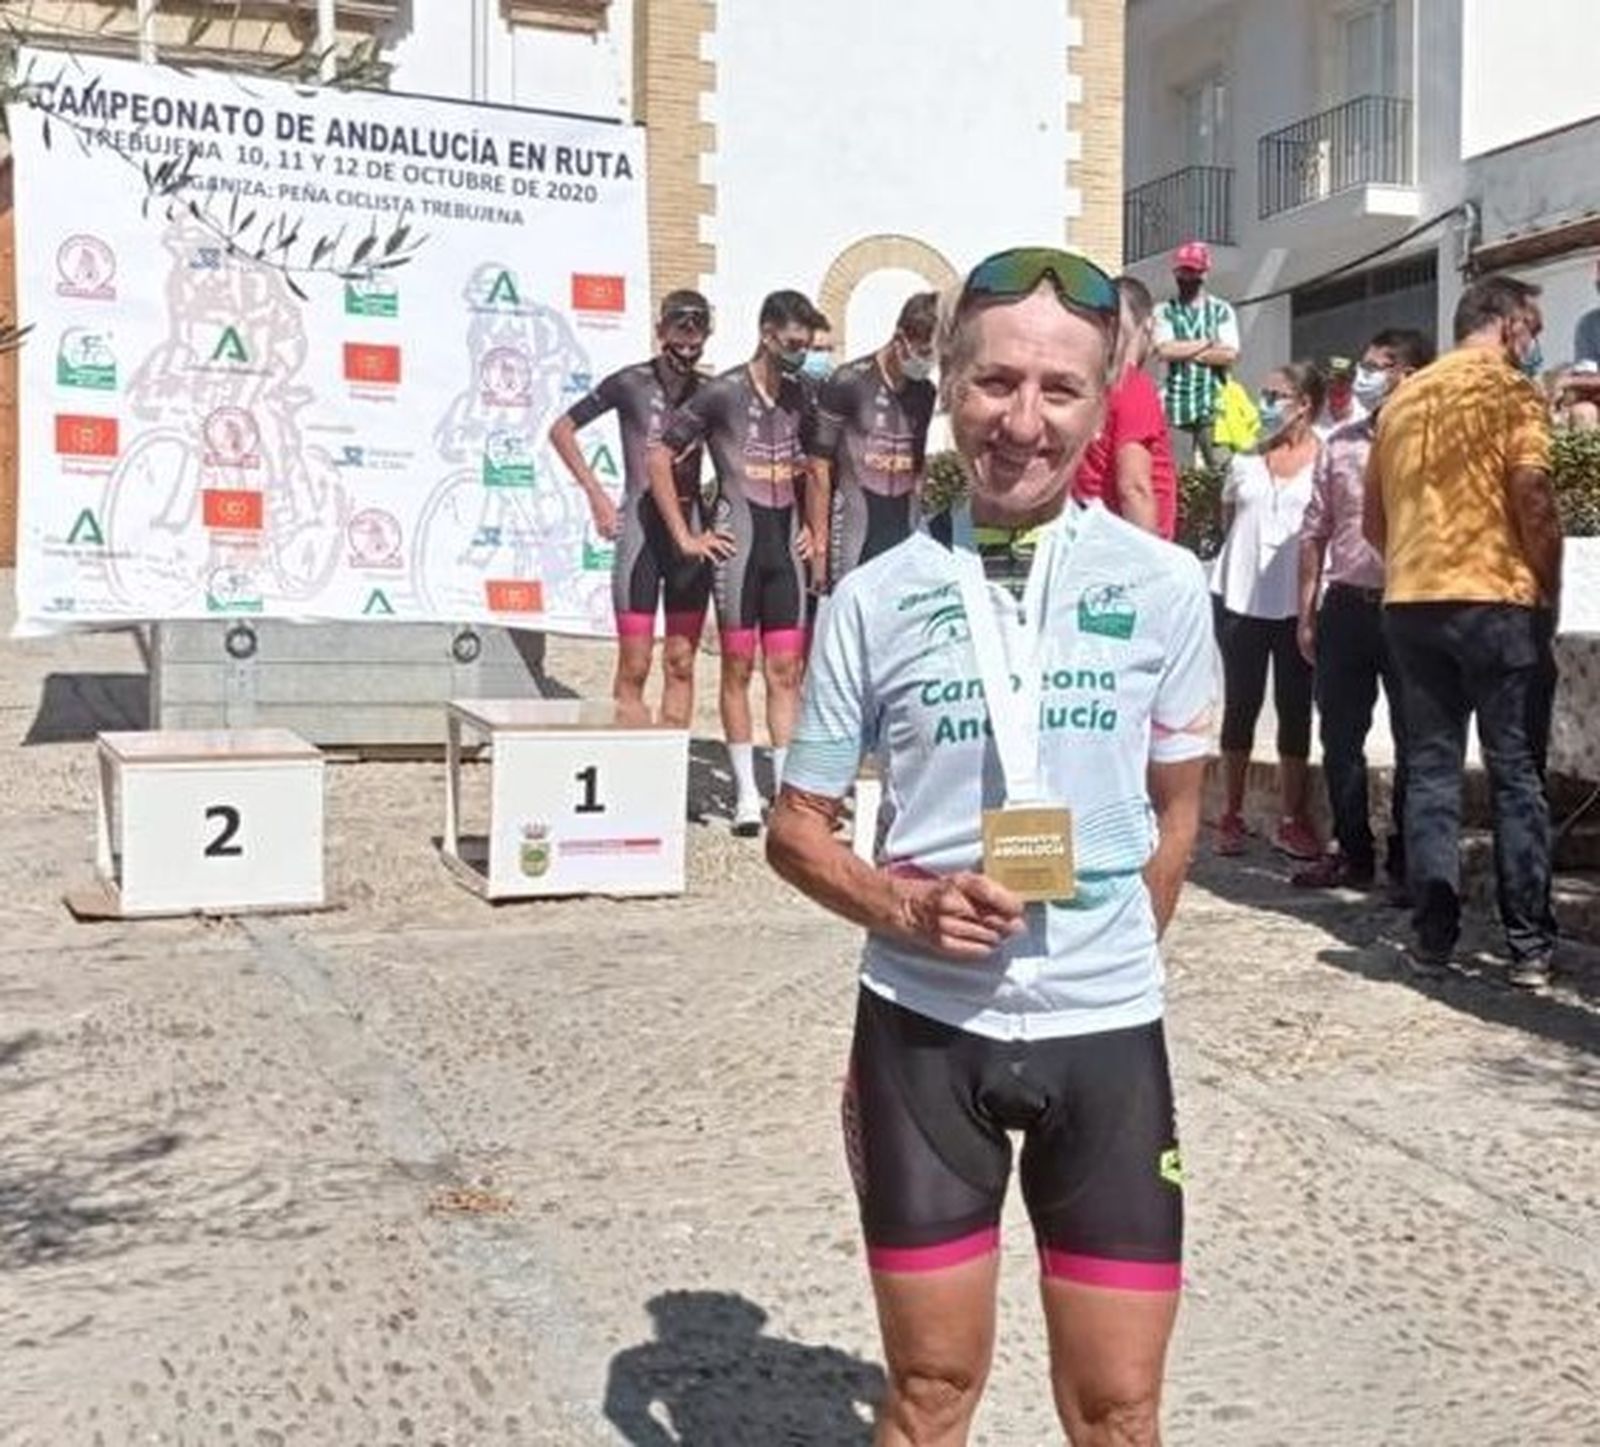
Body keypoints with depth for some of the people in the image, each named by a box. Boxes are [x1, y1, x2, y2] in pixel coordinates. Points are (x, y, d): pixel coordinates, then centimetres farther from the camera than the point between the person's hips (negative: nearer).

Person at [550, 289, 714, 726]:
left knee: (681, 665, 7)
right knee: (634, 669, -4)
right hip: (641, 529, -4)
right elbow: (561, 430, 2)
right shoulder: (631, 383, -4)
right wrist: (596, 494, -4)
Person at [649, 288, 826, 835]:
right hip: (738, 540, -5)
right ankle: (746, 794, 8)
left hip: (786, 542, 5)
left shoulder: (800, 395, 10)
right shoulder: (723, 393, -7)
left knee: (786, 672, 3)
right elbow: (659, 457, -8)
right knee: (738, 668, 1)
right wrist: (685, 536, -8)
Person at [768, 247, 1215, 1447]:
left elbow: (1176, 812, 9)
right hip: (921, 1027, 0)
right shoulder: (877, 597, -4)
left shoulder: (1165, 587, -3)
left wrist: (1106, 960, 8)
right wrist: (901, 908, -15)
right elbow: (797, 828, 2)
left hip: (1106, 1030, 0)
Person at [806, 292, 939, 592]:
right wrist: (819, 549, -9)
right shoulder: (848, 384, -6)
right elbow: (819, 471, -6)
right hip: (854, 545, -5)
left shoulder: (926, 393, 10)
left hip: (905, 542, 5)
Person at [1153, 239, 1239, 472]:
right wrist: (1208, 343, -3)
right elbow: (1165, 350, -9)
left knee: (1221, 467, -6)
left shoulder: (1222, 311, 8)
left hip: (1214, 404, 0)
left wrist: (1185, 352, -4)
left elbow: (1230, 354, -4)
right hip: (1177, 403, 0)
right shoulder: (1165, 311, 8)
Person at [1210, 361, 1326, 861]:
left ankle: (1293, 819, 14)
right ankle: (1232, 815, 16)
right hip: (1241, 595, 3)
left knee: (1295, 708, 5)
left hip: (1298, 600, -2)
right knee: (1241, 704, 7)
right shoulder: (1248, 457, 9)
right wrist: (1247, 549, 6)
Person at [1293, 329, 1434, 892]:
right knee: (1339, 736, 9)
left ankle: (1406, 861, 14)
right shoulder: (1340, 444, 11)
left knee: (1414, 741, 4)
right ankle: (1352, 852, 21)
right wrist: (1307, 613, 10)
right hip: (1346, 606, 5)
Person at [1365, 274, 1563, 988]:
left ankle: (1432, 935, 7)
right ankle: (1529, 945, 3)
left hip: (1409, 602, 5)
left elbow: (1373, 519, 17)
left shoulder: (1404, 398, 15)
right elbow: (1532, 494, -12)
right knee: (1516, 773, 2)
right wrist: (1550, 589, -2)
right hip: (1497, 599, -5)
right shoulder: (1510, 390, -2)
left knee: (1430, 768, 8)